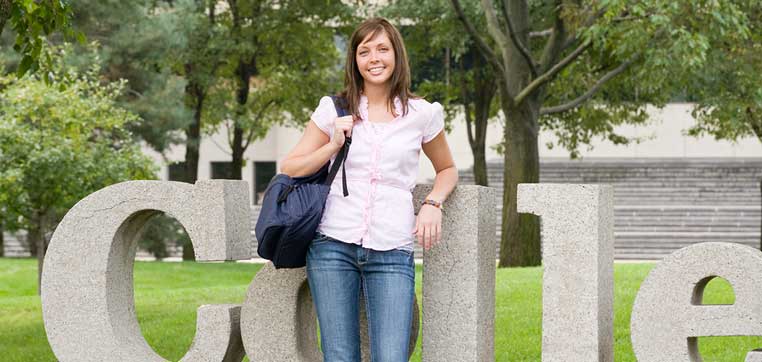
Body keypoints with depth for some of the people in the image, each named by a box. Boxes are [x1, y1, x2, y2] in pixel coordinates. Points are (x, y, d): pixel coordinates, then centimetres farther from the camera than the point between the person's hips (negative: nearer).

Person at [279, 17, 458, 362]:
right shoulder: (334, 109, 8)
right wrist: (334, 145, -3)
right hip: (333, 244, 1)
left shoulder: (421, 114, 7)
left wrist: (432, 204, 3)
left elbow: (447, 169, 23)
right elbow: (289, 168, 10)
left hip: (392, 252, 0)